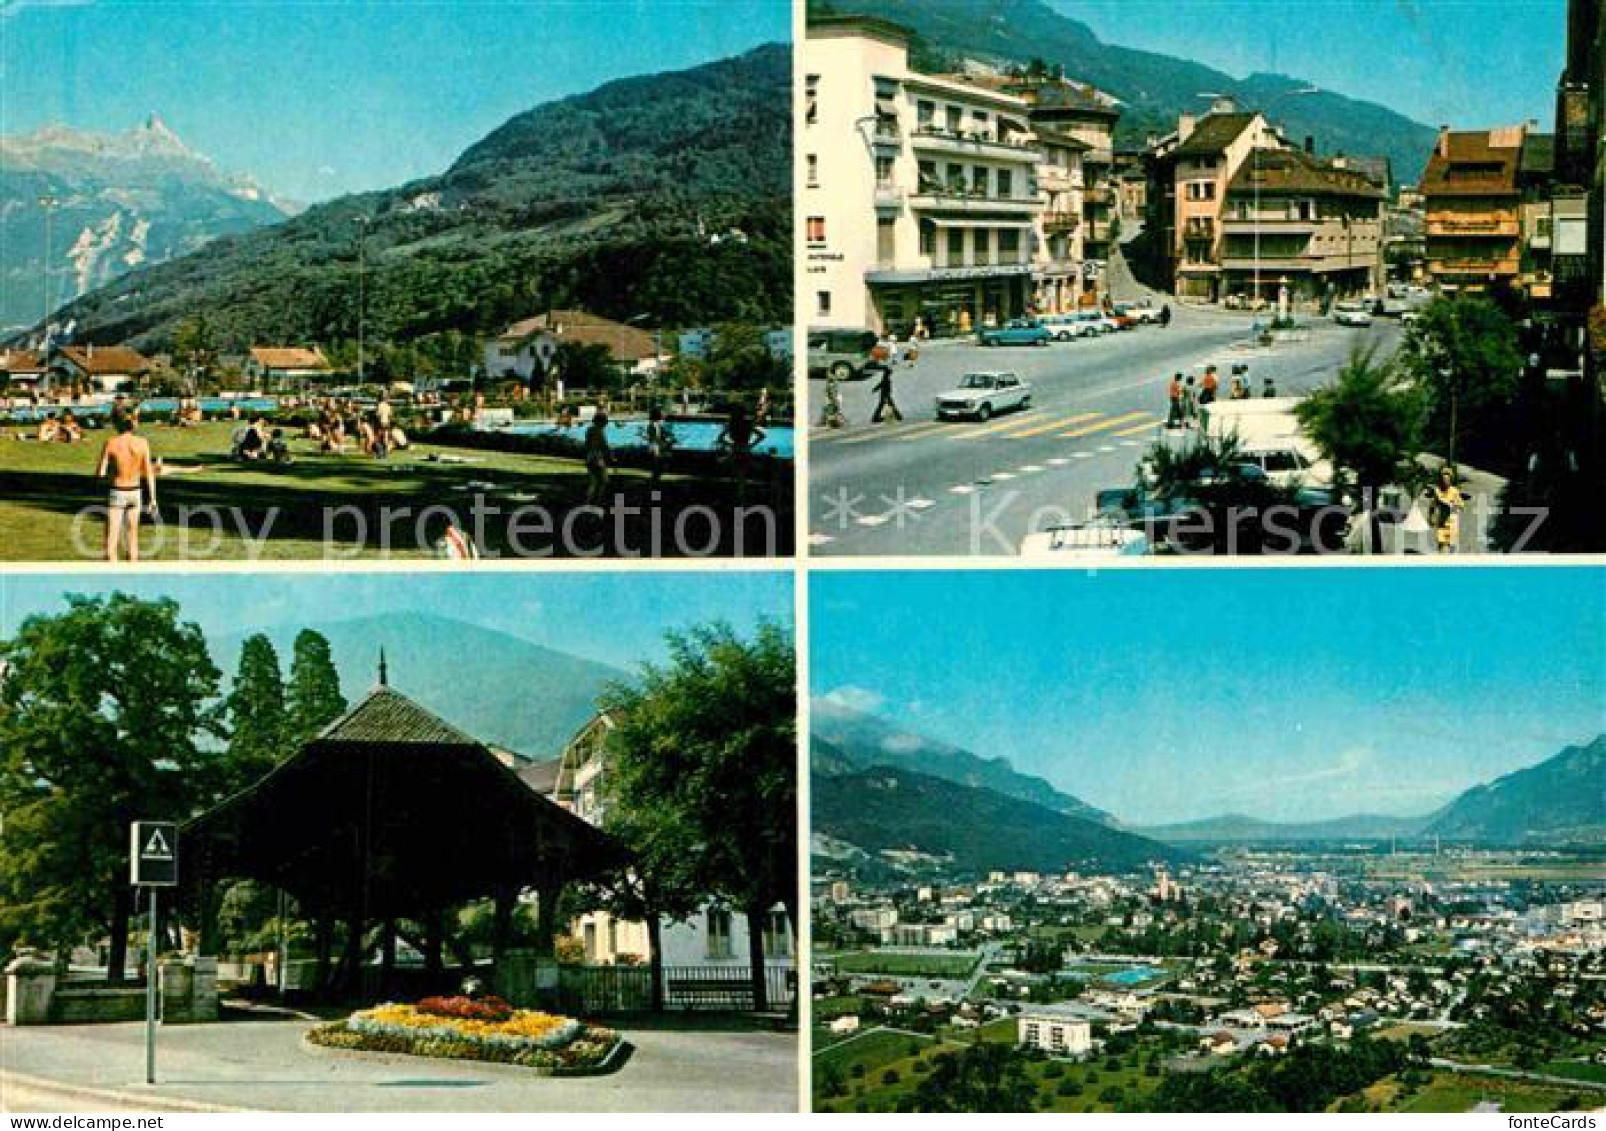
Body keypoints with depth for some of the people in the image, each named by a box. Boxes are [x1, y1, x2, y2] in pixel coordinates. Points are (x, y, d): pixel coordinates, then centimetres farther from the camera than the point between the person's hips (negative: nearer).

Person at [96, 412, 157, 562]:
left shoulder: (111, 443, -13)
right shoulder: (142, 443, -5)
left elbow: (100, 473, -10)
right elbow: (149, 473, 0)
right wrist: (153, 498, 6)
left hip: (117, 493, -4)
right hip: (135, 492, 4)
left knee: (111, 541, -3)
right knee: (132, 538, 18)